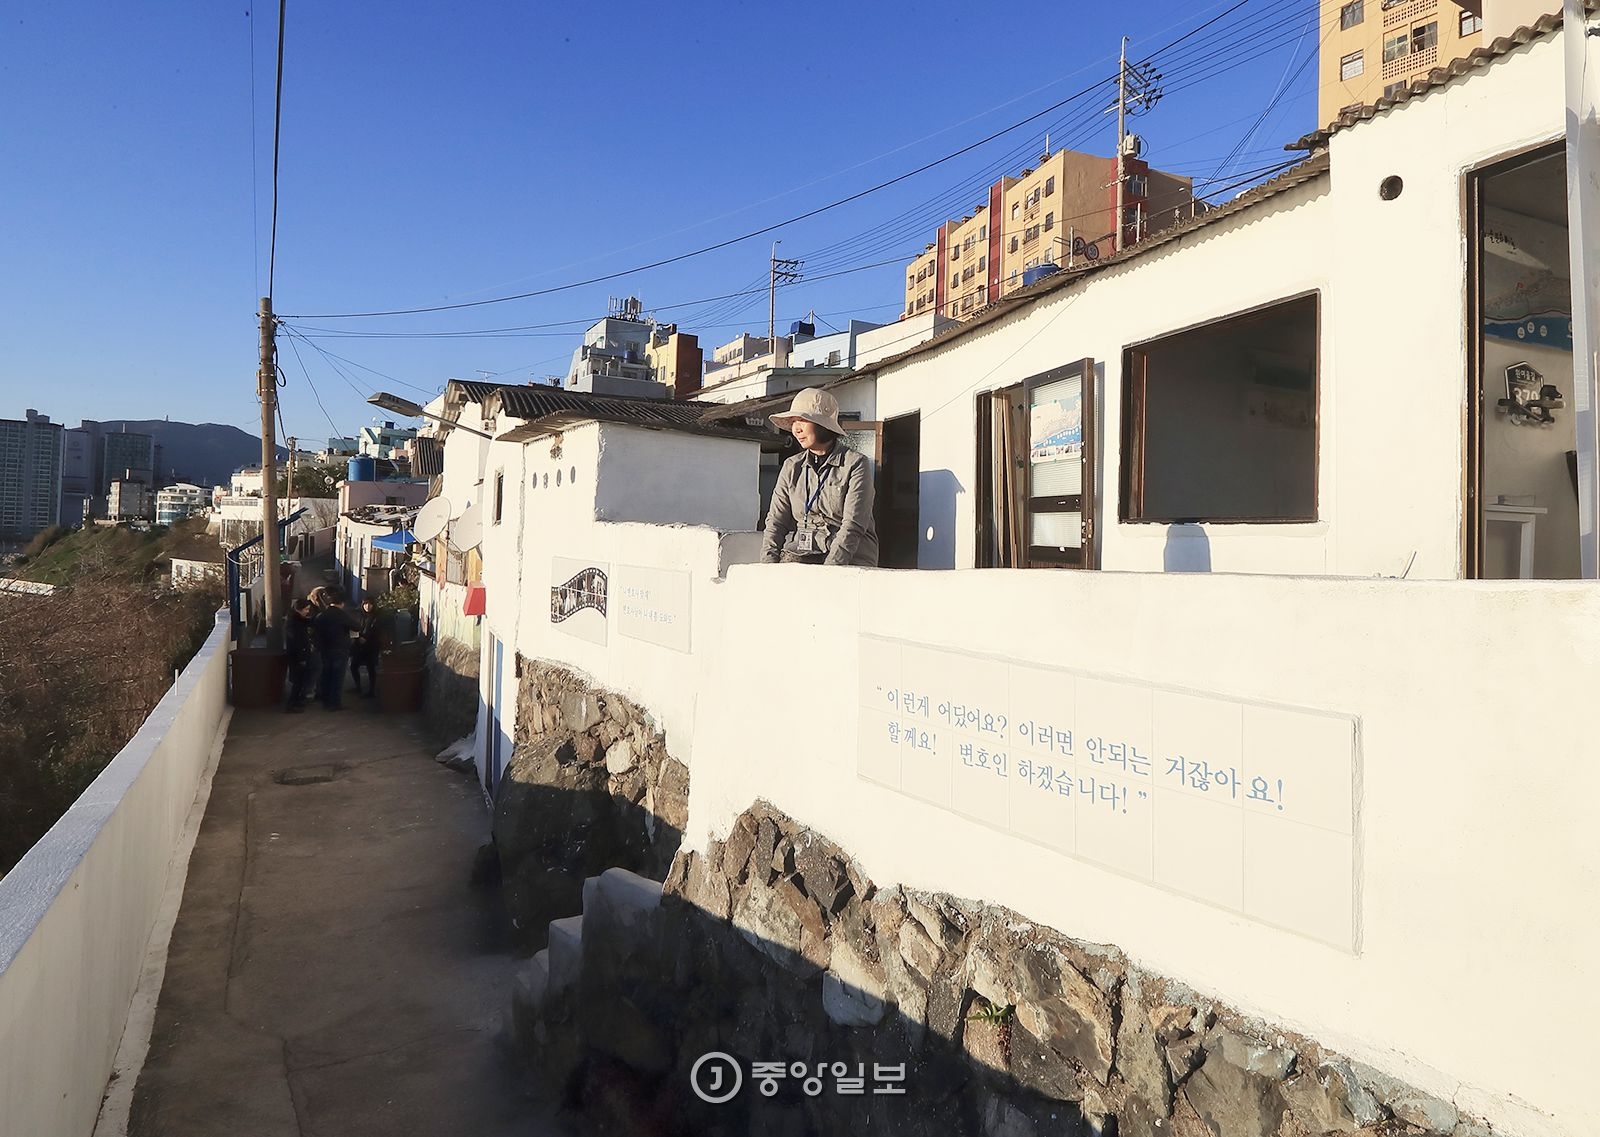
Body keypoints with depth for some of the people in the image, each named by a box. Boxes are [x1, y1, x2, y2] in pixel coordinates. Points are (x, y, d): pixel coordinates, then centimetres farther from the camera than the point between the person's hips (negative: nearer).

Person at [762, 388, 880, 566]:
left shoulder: (856, 464, -1)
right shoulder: (791, 467, 14)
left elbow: (853, 526, -11)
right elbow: (776, 520, 8)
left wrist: (829, 570, -22)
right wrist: (769, 563, -8)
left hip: (849, 559, -4)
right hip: (799, 555, 4)